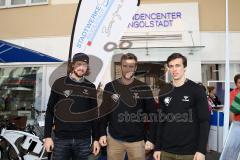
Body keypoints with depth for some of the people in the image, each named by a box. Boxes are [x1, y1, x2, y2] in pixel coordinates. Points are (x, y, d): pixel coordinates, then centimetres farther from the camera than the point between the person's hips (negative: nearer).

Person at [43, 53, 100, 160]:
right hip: (61, 139, -2)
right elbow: (50, 111, 1)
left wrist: (96, 139, 6)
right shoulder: (60, 83, -1)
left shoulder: (91, 87, 5)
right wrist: (47, 136, -4)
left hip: (84, 140, 2)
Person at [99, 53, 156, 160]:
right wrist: (102, 134, 1)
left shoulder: (144, 88, -4)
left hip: (137, 140, -1)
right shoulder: (110, 87, 0)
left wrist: (150, 139, -5)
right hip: (114, 139, 1)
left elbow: (152, 115, -2)